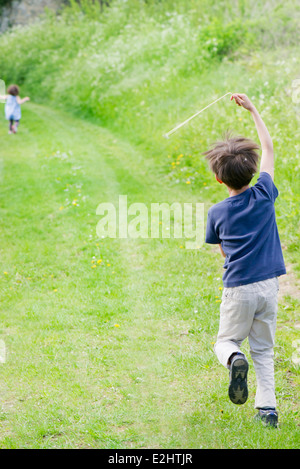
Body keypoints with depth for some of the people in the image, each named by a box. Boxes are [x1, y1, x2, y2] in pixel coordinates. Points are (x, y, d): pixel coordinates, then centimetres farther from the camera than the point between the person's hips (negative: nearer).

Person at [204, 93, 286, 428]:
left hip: (238, 288, -2)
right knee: (263, 350, 13)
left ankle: (235, 360, -19)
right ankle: (267, 409, 3)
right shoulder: (264, 194, -4)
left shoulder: (217, 213, -6)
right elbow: (268, 148, 8)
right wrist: (252, 110, 13)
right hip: (269, 285, 2)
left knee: (226, 341, 15)